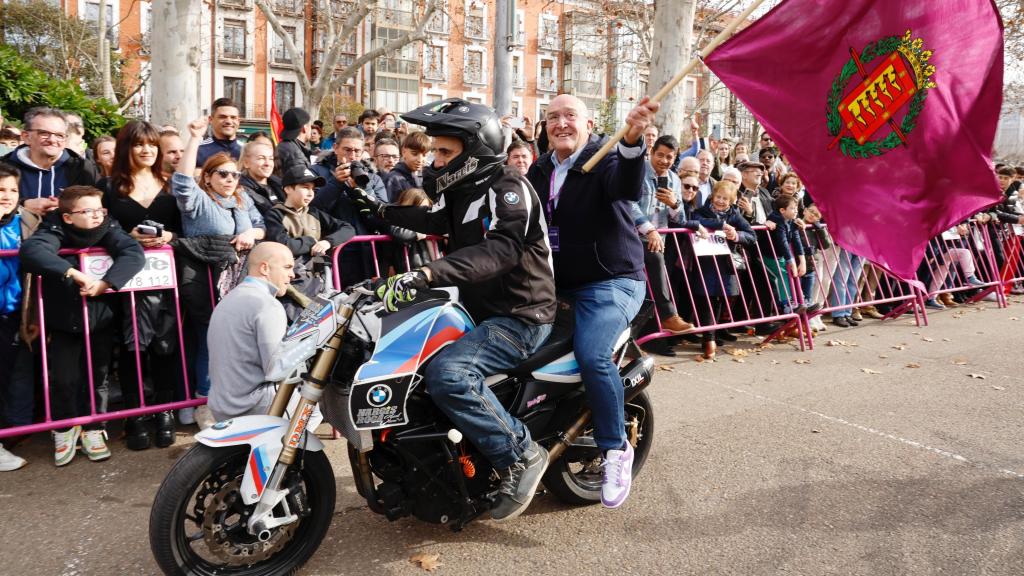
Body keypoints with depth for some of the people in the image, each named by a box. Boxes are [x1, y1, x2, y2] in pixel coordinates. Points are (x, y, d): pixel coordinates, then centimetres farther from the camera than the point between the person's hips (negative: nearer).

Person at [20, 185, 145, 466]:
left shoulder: (109, 230, -7)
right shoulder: (55, 233, -13)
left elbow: (134, 253, -22)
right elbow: (30, 250, -33)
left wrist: (105, 283, -31)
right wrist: (74, 273, -40)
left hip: (100, 320, 2)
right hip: (63, 323, -1)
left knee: (96, 376, 8)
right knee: (63, 379, -2)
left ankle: (92, 429, 27)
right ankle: (64, 429, 22)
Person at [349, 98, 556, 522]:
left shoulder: (508, 188, -16)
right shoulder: (463, 189, 13)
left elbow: (500, 250, -35)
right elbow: (435, 220, 35)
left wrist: (429, 273, -46)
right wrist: (382, 209, 32)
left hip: (519, 317, -10)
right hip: (479, 311, 10)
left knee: (447, 373, -32)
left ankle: (521, 455, -17)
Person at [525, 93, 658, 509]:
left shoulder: (606, 159, -8)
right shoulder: (540, 170, 13)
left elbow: (628, 187, -32)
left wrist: (632, 141, -52)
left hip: (609, 282, -7)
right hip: (556, 285, 7)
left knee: (592, 355, -29)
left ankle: (616, 449, -11)